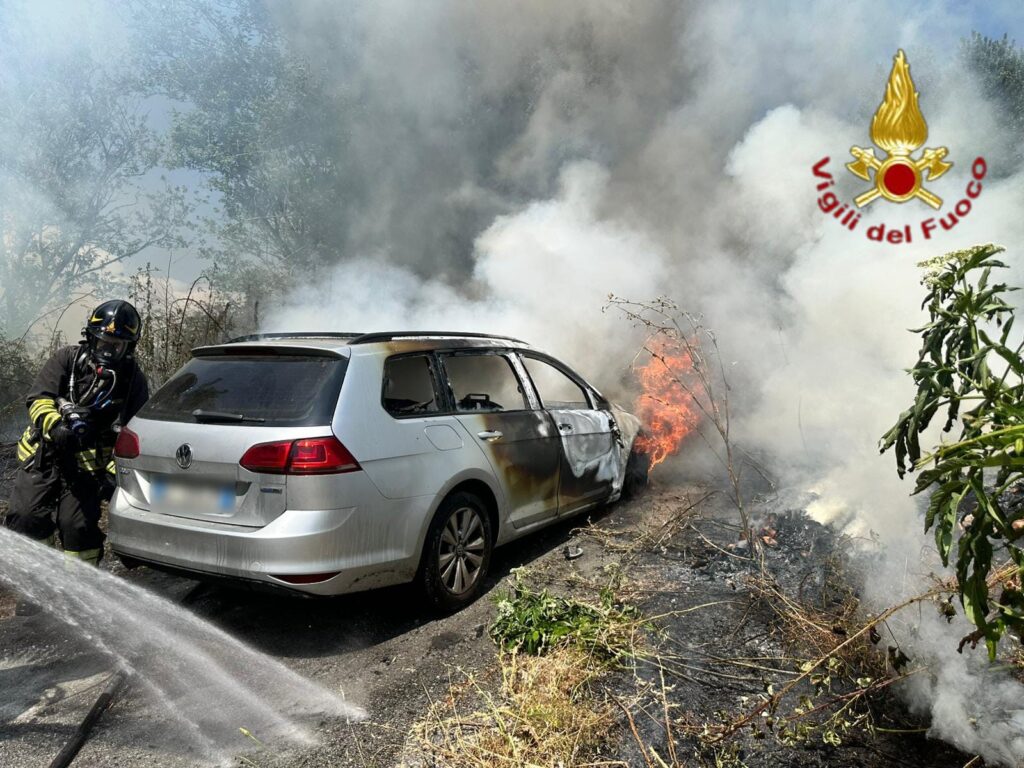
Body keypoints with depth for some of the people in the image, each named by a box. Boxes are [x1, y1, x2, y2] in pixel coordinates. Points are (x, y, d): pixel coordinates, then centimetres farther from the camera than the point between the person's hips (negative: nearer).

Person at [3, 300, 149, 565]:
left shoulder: (134, 381, -1)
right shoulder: (67, 359, 0)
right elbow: (38, 399, -6)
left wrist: (115, 473, -11)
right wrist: (55, 426, -27)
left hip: (87, 467, -1)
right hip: (43, 455, 1)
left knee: (79, 529, -3)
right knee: (27, 520, -2)